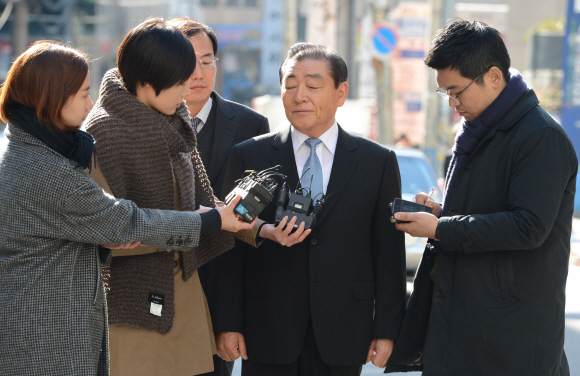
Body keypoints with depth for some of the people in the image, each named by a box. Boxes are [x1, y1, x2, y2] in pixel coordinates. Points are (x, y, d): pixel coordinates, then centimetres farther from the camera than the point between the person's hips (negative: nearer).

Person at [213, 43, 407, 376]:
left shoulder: (379, 162, 5)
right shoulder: (248, 157, 5)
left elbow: (389, 253, 4)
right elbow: (230, 251, 3)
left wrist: (387, 329, 0)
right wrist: (227, 323, -3)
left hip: (342, 339, 0)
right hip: (267, 334, 0)